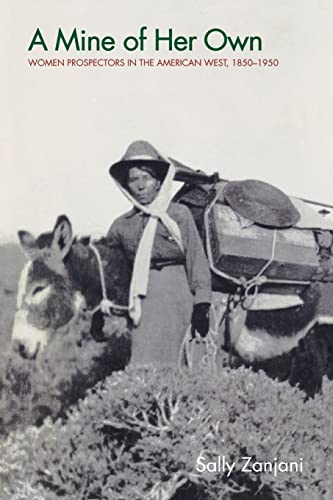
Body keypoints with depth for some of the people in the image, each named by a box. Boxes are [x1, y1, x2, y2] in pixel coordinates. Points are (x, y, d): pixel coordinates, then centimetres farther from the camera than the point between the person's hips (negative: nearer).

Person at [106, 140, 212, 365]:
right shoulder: (122, 225, 10)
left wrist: (201, 305, -5)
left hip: (173, 295, -4)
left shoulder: (179, 214, 1)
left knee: (151, 365, -11)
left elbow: (196, 260, 0)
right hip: (142, 302, 4)